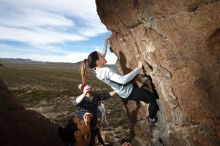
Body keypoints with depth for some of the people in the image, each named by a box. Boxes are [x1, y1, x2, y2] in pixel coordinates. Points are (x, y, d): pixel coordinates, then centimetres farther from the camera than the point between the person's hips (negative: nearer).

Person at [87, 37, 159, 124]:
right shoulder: (106, 71, -32)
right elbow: (123, 80, -42)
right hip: (129, 92, -10)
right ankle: (152, 118, 23)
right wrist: (138, 68, -35)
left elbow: (103, 52, 12)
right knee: (153, 98, 4)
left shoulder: (97, 69, -3)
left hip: (125, 93, 10)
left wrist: (107, 41, 14)